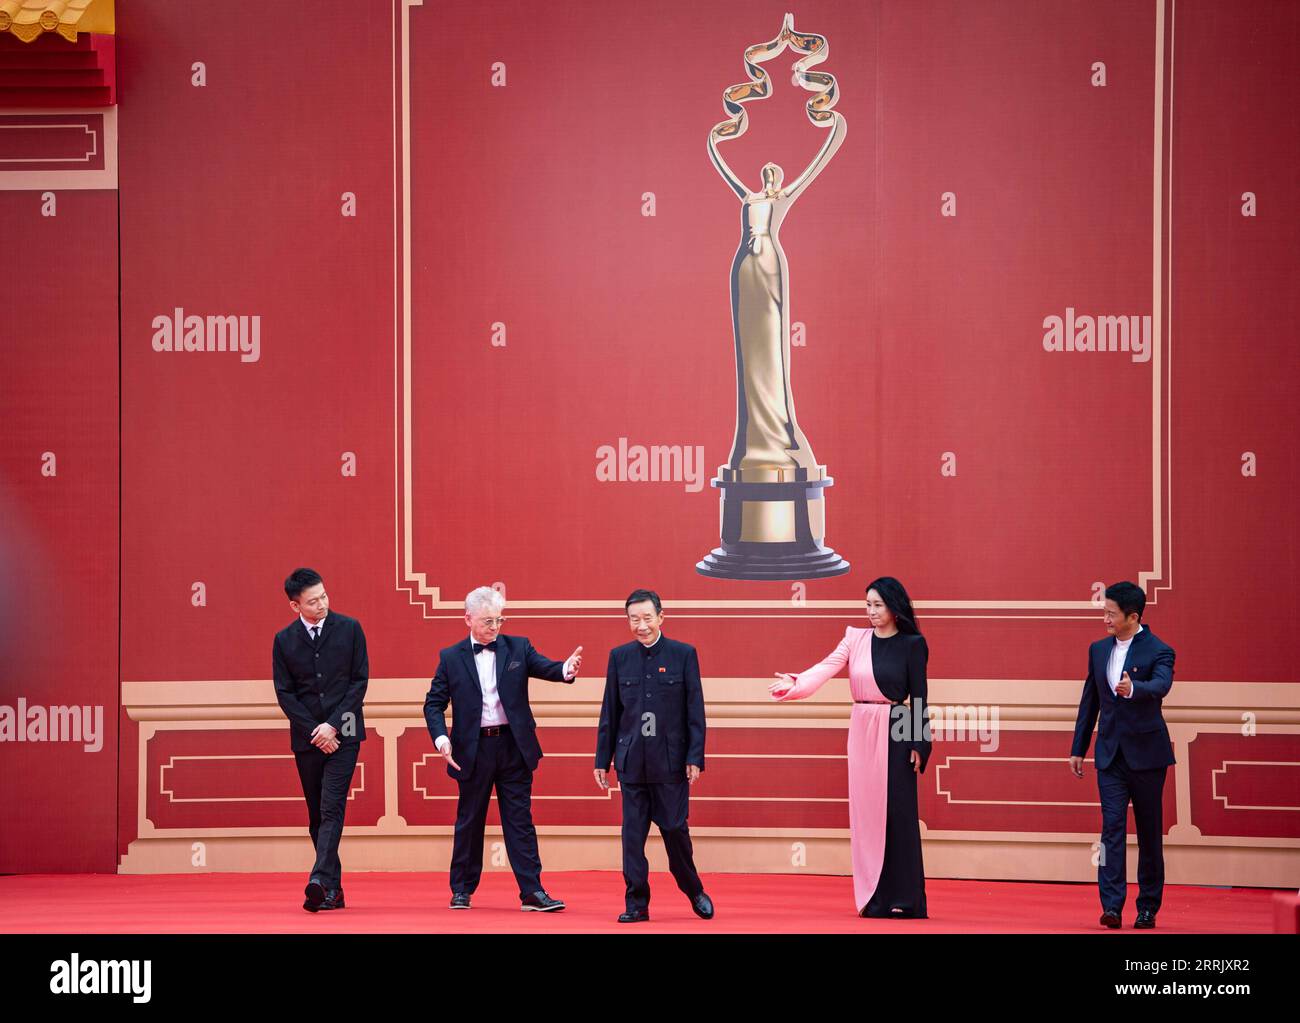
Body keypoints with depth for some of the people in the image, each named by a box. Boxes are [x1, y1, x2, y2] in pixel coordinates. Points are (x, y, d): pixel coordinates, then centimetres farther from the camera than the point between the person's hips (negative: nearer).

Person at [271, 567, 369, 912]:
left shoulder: (349, 628, 1)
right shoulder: (284, 640, 4)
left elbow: (360, 680, 0)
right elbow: (284, 692, 3)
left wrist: (333, 725, -9)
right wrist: (314, 731, -8)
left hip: (342, 733, -2)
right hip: (307, 737, 3)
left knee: (332, 809, -16)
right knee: (317, 816, 6)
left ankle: (320, 880, -27)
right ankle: (334, 889, 12)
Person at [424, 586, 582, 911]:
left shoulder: (518, 648, 5)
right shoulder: (451, 658, 3)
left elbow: (544, 667, -10)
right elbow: (434, 703, 4)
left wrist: (565, 670, -33)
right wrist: (440, 737, -13)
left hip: (514, 746, 0)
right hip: (473, 749, 0)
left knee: (520, 820, 1)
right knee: (469, 821, 9)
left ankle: (532, 892, -1)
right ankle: (462, 890, 20)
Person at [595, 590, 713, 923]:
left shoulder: (684, 655, -1)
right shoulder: (619, 657, 6)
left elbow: (695, 711, -1)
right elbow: (609, 713, 9)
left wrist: (695, 758, -7)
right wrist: (602, 759, 7)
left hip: (671, 760, -2)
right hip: (632, 761, 2)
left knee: (674, 828, 1)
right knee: (633, 833, 2)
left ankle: (693, 890, 23)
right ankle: (636, 903, 9)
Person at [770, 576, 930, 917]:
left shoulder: (911, 644, -2)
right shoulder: (856, 638, 8)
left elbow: (919, 697, -2)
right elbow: (827, 667, -4)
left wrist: (919, 745, -6)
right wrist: (795, 683, -22)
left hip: (895, 734, -4)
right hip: (862, 731, 4)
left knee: (897, 812, -4)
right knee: (865, 812, 4)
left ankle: (905, 899, 0)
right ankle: (874, 898, 8)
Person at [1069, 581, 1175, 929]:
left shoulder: (1158, 651, -7)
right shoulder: (1099, 650, 9)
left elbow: (1161, 685, -28)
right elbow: (1089, 701, 15)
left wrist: (1133, 688, -49)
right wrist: (1078, 749, 15)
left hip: (1146, 753, -4)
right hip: (1110, 754, 4)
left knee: (1149, 832, 4)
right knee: (1112, 826, -7)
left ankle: (1148, 908, 13)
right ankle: (1111, 906, -14)